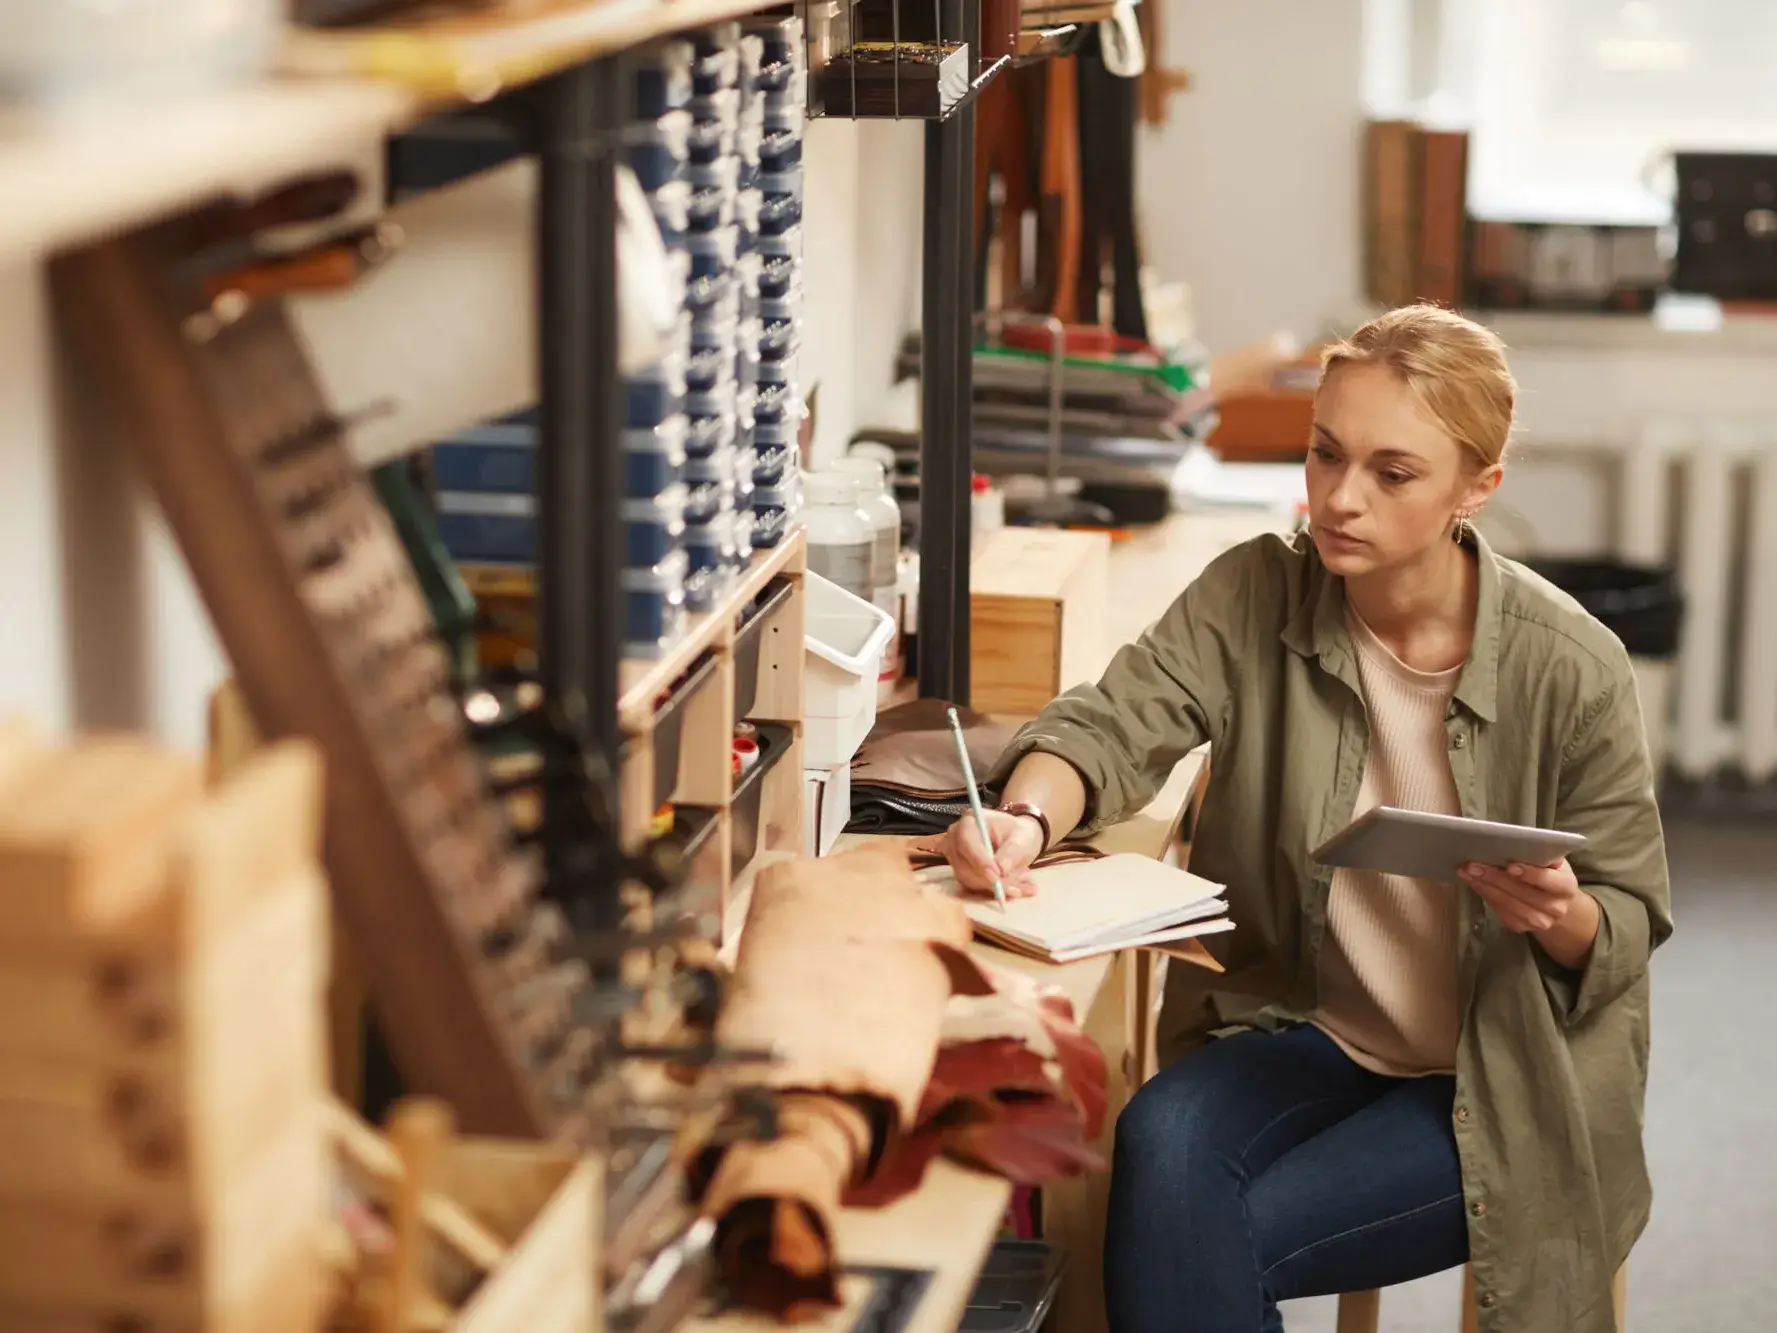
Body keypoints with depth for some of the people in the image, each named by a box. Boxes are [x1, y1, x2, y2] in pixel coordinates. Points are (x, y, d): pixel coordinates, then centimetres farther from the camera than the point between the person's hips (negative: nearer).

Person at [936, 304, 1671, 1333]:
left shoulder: (1571, 667, -14)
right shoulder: (1258, 598, -6)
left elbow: (1633, 926, -4)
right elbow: (1114, 722, -18)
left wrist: (1564, 919, -28)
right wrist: (1030, 817, -40)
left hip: (1500, 1092, -3)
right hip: (1301, 1028, 3)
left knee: (1199, 1236, -24)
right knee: (1163, 1144, -30)